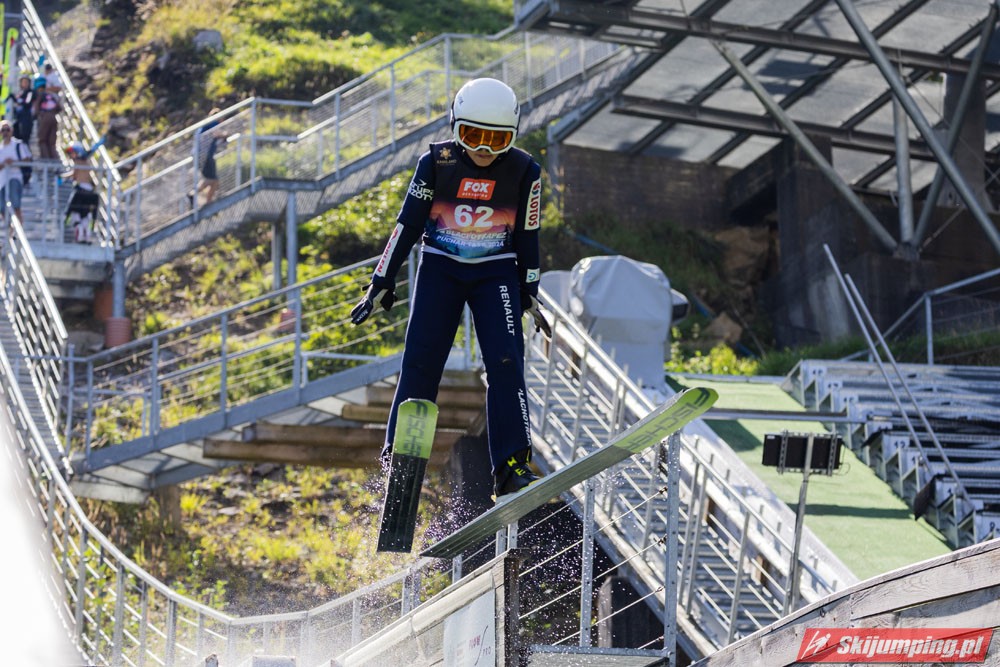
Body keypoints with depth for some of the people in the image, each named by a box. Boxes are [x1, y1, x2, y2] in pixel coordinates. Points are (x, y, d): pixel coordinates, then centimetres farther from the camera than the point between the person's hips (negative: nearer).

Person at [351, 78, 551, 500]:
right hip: (440, 269, 0)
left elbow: (527, 236, 3)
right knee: (421, 361, -8)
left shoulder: (524, 171, -7)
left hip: (496, 274, 0)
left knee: (505, 363, -12)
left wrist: (529, 292, 8)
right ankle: (399, 455, 4)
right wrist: (382, 283, -3)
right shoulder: (436, 162, -9)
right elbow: (408, 223, -3)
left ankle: (511, 467, -11)